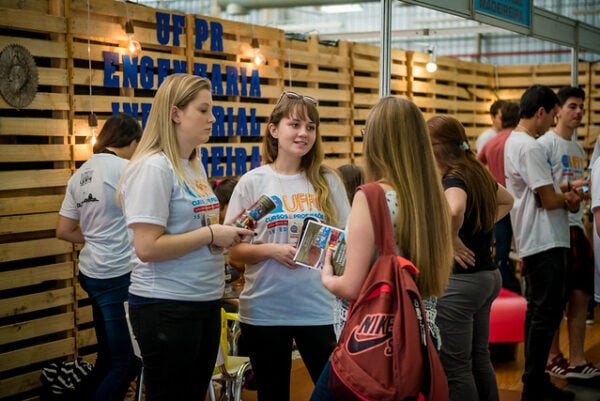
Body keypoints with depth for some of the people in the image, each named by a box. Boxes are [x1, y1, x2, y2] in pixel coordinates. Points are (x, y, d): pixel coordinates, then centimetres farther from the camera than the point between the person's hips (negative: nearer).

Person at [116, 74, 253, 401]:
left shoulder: (195, 166, 11)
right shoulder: (153, 167, -16)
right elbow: (147, 248, -24)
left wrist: (228, 231, 2)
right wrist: (211, 234, -18)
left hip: (205, 301, 9)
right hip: (167, 307, -9)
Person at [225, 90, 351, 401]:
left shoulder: (328, 181, 3)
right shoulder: (253, 182, -3)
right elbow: (234, 250, -2)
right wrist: (272, 250, -18)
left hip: (318, 307, 1)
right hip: (264, 309, -1)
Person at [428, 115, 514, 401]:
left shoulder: (453, 180, -18)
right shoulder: (478, 173, 7)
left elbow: (453, 210, -43)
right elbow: (506, 201, 27)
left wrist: (453, 240, -26)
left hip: (459, 281, -9)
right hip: (488, 275, 9)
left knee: (454, 368, 1)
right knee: (479, 358, 19)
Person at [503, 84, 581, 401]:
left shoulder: (514, 142, 14)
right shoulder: (530, 147, -18)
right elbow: (549, 199, -20)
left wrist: (564, 197, 2)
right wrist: (569, 198, 1)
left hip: (534, 243, 11)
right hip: (544, 243, -11)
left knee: (538, 312, 15)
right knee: (546, 315, -6)